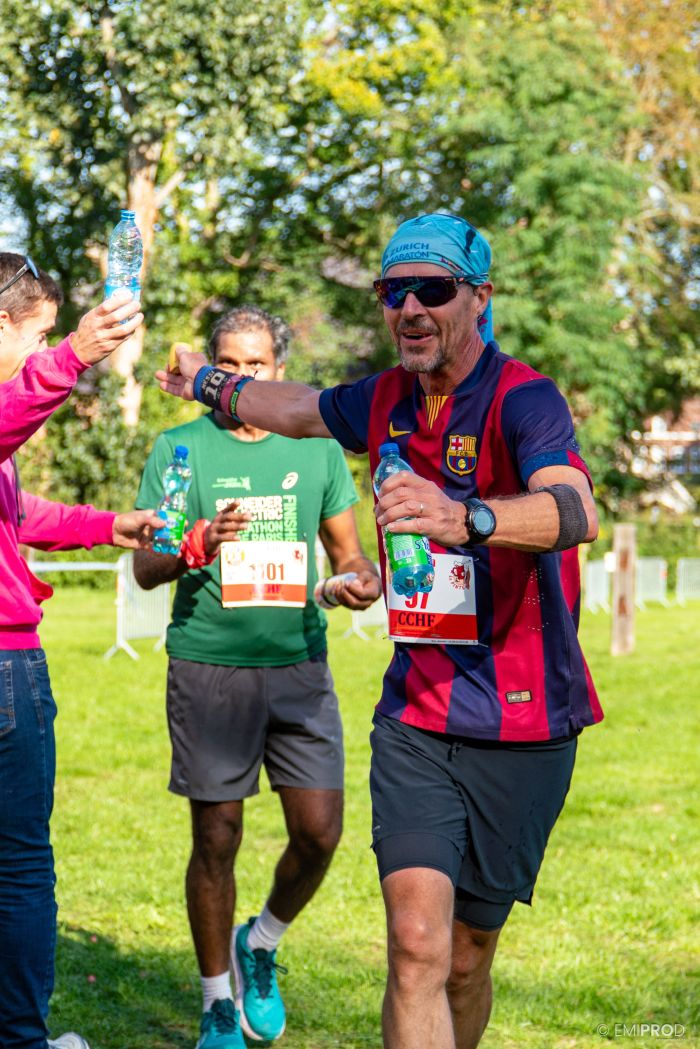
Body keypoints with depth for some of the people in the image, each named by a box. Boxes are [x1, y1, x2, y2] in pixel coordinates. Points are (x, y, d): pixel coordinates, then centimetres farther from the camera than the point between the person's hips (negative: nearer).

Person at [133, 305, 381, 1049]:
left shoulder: (316, 449, 9)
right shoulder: (179, 449, 2)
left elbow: (346, 549, 16)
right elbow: (144, 566, -1)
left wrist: (363, 579, -7)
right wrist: (193, 547, -22)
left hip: (297, 663, 2)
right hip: (208, 665, -2)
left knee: (319, 831, -4)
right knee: (216, 840, 2)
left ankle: (262, 946, 26)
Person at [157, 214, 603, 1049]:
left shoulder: (522, 399, -15)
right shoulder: (385, 401, 6)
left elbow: (576, 513, -36)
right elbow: (304, 410, 31)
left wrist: (464, 517, -54)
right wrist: (208, 384, 46)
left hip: (523, 727, -4)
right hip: (416, 720, 4)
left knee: (465, 964, 8)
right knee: (417, 944, -14)